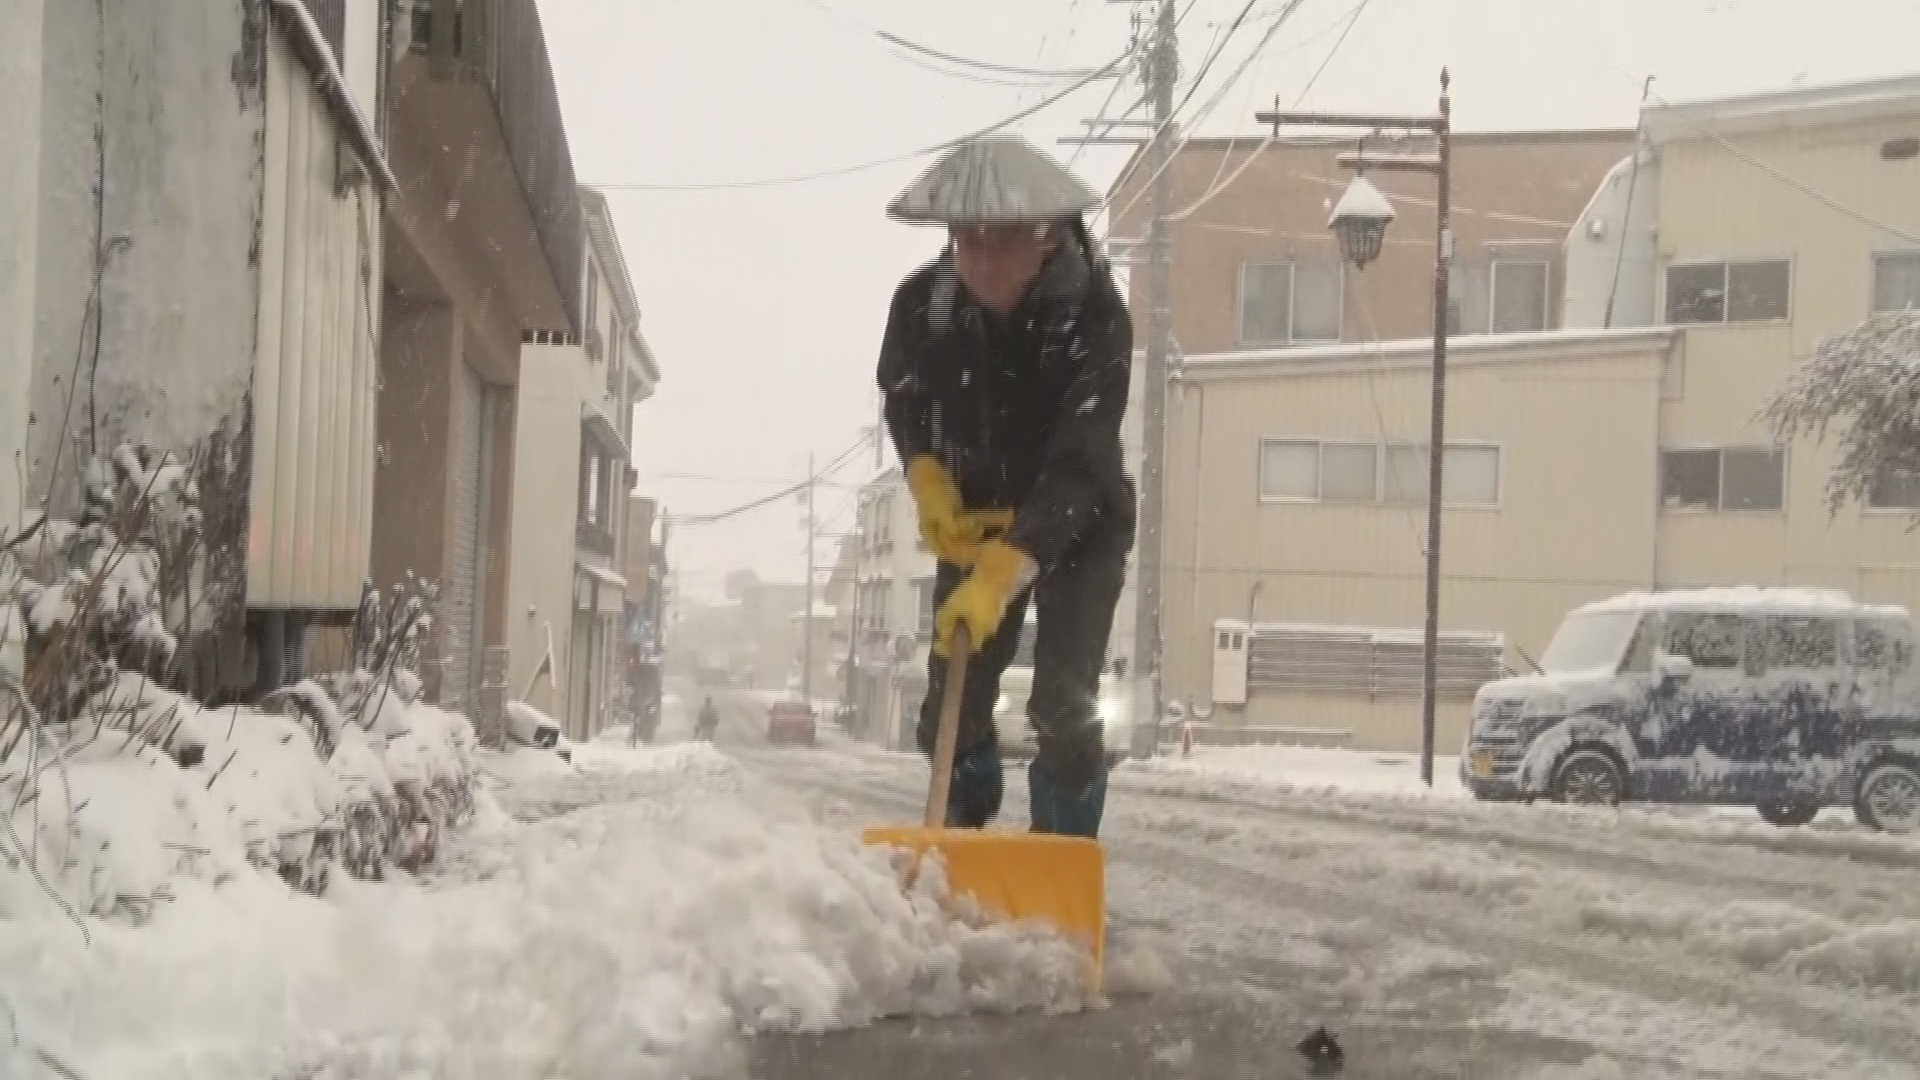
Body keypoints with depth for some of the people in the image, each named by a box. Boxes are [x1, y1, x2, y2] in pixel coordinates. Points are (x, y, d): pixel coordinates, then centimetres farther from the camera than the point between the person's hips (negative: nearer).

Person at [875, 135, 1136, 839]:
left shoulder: (1095, 316, -32)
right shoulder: (922, 302, -19)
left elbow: (1078, 465, -40)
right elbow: (901, 396, 4)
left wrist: (1003, 573, -51)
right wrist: (927, 479, -15)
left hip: (1079, 524, -4)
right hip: (974, 520, 4)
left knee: (1062, 706, -17)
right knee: (953, 700, 3)